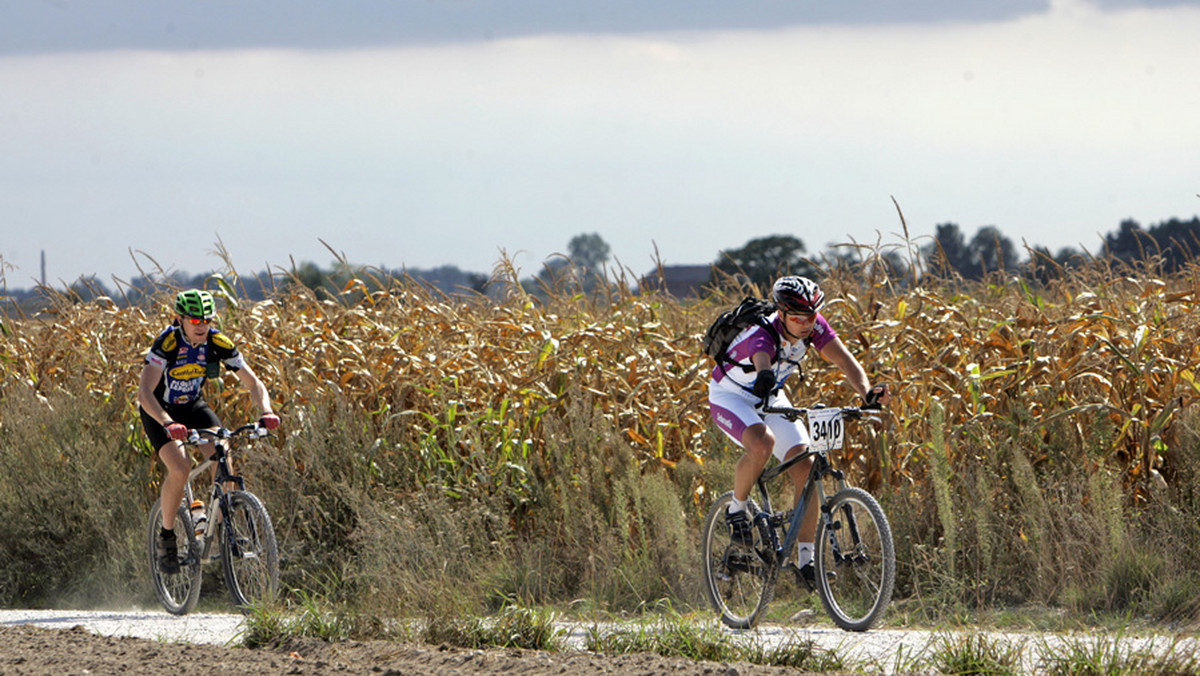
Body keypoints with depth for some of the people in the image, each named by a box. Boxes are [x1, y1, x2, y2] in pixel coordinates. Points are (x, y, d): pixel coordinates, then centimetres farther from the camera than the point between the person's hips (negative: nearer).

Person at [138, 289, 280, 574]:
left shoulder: (219, 344, -17)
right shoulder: (167, 343, -29)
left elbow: (253, 383, -12)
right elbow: (145, 393, -37)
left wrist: (266, 412, -33)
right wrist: (168, 424, -53)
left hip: (193, 406, 4)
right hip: (160, 411, -4)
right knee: (180, 469, -26)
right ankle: (166, 535, -5)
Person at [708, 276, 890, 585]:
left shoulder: (814, 326, -19)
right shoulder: (763, 335, -36)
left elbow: (844, 360, -25)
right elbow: (762, 362, -58)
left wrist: (867, 391, -44)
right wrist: (765, 378, -82)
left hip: (771, 399, 6)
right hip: (729, 397, -6)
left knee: (806, 467, -11)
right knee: (763, 443, -36)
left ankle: (804, 558, -4)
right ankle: (736, 509, -10)